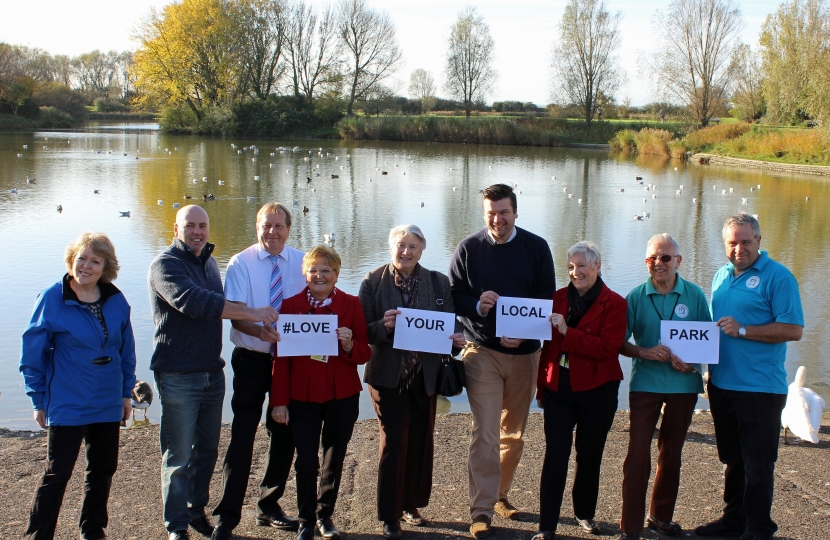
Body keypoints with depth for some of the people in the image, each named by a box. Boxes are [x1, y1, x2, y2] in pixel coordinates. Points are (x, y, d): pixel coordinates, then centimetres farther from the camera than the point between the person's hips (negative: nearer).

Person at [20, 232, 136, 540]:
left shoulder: (116, 301, 0)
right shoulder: (52, 298, -12)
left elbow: (127, 350, 9)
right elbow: (31, 352, -7)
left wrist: (127, 392, 9)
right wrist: (39, 399, -6)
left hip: (108, 405, 5)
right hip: (67, 406, -5)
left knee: (103, 469, 15)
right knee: (57, 473, 0)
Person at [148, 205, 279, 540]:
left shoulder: (208, 262, 13)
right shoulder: (165, 265, -11)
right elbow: (194, 302, -28)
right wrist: (251, 313, -30)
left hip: (212, 372, 7)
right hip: (178, 376, -7)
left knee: (207, 450, 15)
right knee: (179, 456, 1)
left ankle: (196, 510, 31)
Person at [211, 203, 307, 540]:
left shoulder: (302, 263, 3)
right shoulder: (241, 264, -4)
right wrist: (261, 331, -33)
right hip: (252, 360, -3)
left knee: (284, 434, 12)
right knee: (242, 435, -4)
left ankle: (269, 507, 30)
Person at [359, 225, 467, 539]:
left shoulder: (438, 283, 2)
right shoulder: (373, 281, -4)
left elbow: (449, 324, 2)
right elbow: (364, 329, -6)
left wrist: (457, 340, -19)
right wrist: (383, 326, -25)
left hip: (425, 375, 3)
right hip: (388, 375, -3)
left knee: (421, 442, 12)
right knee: (393, 443, -2)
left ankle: (411, 504, 30)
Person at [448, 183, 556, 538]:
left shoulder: (536, 247, 0)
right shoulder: (468, 249, -1)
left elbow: (546, 298, -1)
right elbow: (453, 295, 1)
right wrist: (477, 304, -21)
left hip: (525, 352, 2)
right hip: (482, 352, -2)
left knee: (514, 432, 14)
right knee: (485, 433, -6)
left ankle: (500, 494, 31)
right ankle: (481, 510, 0)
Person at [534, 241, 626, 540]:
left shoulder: (614, 304, -5)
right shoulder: (558, 297, 6)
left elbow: (606, 348, -17)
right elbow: (547, 345, 9)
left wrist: (567, 332, -24)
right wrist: (541, 388, 8)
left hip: (596, 391, -2)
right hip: (558, 388, 2)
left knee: (589, 456, 12)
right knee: (555, 455, -2)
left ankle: (585, 513, 33)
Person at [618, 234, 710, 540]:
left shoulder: (694, 295, -1)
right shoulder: (636, 296, -3)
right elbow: (620, 342, -1)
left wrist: (692, 362, -14)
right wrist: (645, 352, -19)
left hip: (684, 385, 2)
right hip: (645, 384, -2)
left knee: (671, 452, 14)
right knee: (638, 453, -5)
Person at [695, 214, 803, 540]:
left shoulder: (777, 277, -9)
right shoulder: (721, 276, 12)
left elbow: (793, 329, -16)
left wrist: (742, 330, -20)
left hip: (760, 388, -7)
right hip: (721, 384, 7)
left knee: (757, 464, 2)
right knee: (732, 459, 18)